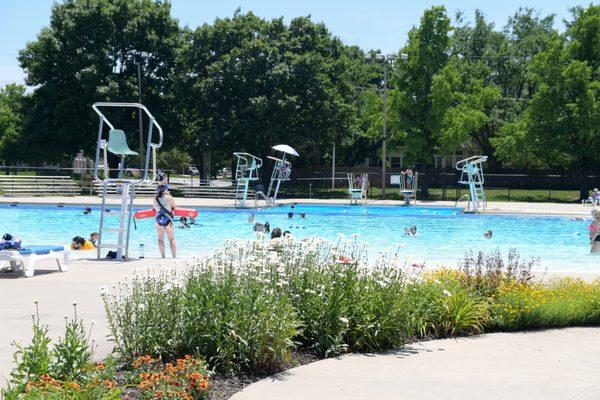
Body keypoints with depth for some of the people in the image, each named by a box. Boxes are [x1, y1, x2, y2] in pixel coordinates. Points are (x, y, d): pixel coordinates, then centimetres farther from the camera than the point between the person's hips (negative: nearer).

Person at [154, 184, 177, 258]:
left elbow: (155, 209, 12)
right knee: (172, 239, 5)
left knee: (160, 239, 9)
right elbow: (174, 207, 4)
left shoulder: (155, 199, 2)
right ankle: (174, 256, 4)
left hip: (158, 219, 2)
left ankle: (163, 256, 3)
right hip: (168, 219, -2)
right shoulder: (169, 198, -6)